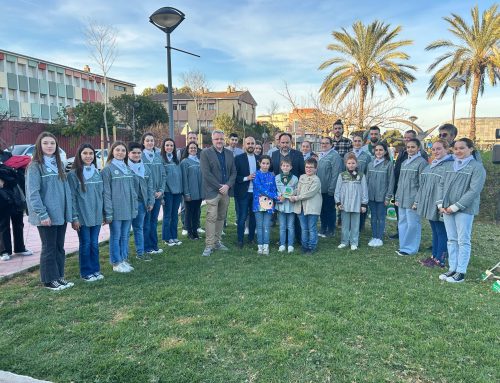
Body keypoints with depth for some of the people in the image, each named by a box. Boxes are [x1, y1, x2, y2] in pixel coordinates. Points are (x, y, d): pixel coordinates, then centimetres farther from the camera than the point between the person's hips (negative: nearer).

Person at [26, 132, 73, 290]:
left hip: (61, 214, 6)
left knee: (59, 247, 14)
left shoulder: (59, 164, 12)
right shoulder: (35, 166, -9)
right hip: (47, 216, -6)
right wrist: (42, 214, -20)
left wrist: (68, 211, 7)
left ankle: (59, 277, 25)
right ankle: (49, 280, 17)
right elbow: (33, 193, -15)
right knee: (49, 248, 4)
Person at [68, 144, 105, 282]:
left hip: (96, 216, 4)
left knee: (94, 244, 11)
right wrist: (74, 217, -12)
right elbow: (72, 197, -9)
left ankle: (95, 270, 23)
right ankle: (86, 272, 16)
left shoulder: (97, 173, 9)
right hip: (82, 217, -4)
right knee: (85, 244, 5)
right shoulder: (73, 174, -6)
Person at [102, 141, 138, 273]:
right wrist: (108, 212, -14)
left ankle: (124, 260, 25)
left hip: (128, 209, 6)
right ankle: (116, 263, 15)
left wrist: (135, 207, 11)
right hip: (116, 210, -6)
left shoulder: (128, 168, 11)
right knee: (116, 237, 5)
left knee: (125, 236, 14)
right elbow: (106, 192, -11)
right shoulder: (108, 169, -7)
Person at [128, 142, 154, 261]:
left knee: (139, 228, 15)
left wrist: (150, 202, 6)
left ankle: (140, 252, 23)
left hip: (141, 203, 5)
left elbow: (149, 187, 12)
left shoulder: (145, 169, 10)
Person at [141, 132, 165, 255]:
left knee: (154, 220, 13)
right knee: (146, 221, 2)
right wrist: (152, 192, -11)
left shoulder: (158, 155, 9)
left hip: (158, 194, 5)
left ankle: (154, 245, 22)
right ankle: (147, 247, 12)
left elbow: (163, 174, 9)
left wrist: (161, 190, -2)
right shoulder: (140, 156, -8)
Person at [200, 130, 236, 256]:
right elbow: (206, 173, -11)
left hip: (226, 191, 5)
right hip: (212, 191, -5)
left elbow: (233, 172, 10)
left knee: (221, 217, 11)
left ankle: (217, 242, 21)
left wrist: (228, 185, -7)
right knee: (211, 218, -6)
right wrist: (219, 187, -13)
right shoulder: (205, 153, -3)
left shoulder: (229, 153, 12)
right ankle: (209, 245, 1)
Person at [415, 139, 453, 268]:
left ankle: (440, 260, 10)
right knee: (435, 232, 17)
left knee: (441, 232, 2)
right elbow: (423, 185, 18)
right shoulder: (430, 166, 14)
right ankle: (434, 256, 26)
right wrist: (418, 201, 18)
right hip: (429, 204, 8)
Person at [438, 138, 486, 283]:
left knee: (463, 241, 1)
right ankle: (452, 269, 19)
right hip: (447, 209, 6)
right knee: (451, 240, 11)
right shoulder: (450, 165, 11)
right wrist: (441, 204, 0)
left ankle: (461, 272, 7)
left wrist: (455, 206, -15)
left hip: (465, 210, -5)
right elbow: (442, 184, 12)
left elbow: (474, 190, -13)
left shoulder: (477, 167, -6)